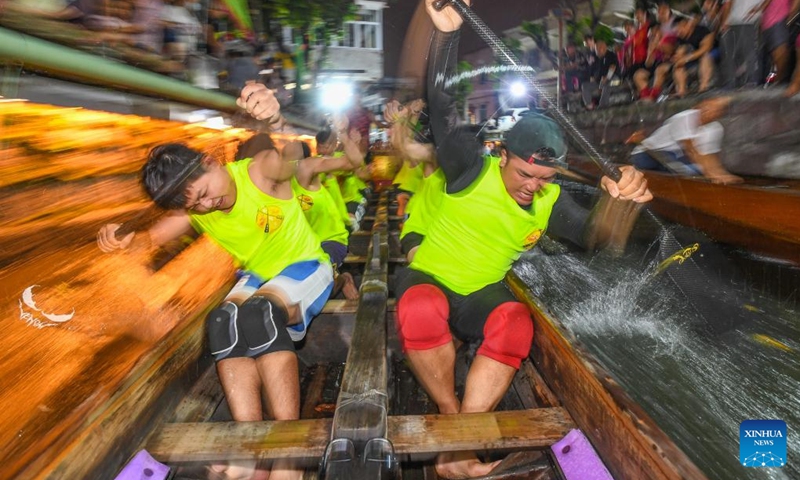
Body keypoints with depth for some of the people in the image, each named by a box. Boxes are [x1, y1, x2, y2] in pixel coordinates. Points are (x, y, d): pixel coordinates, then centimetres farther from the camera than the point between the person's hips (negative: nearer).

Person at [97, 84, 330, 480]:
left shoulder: (259, 173, -21)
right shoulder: (194, 212, -4)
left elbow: (290, 158, -39)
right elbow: (152, 237, -2)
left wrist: (275, 119, -61)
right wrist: (125, 239, -26)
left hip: (306, 268, -6)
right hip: (258, 277, 6)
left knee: (259, 314, -33)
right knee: (223, 322, -23)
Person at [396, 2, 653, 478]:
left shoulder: (551, 200, 3)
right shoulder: (474, 167, -10)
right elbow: (441, 102, -18)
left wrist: (618, 199, -26)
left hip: (484, 292, 3)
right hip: (430, 278, -3)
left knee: (517, 325, -31)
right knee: (421, 311, -38)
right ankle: (451, 416, -12)